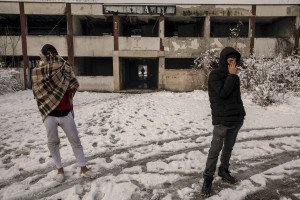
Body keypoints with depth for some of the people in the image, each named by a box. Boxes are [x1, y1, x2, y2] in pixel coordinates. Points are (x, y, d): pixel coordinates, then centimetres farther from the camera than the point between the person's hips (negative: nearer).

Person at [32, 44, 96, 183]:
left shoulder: (64, 68, 4)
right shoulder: (38, 72, 0)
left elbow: (73, 87, -3)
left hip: (66, 113, 2)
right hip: (50, 114, -1)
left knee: (75, 141, 7)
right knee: (53, 143, 9)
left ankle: (83, 169, 19)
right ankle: (60, 169, 29)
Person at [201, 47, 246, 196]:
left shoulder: (234, 76, 14)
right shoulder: (214, 75, -7)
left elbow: (237, 96, 19)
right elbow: (222, 93, -19)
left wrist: (241, 113, 15)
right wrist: (231, 75, -13)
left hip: (237, 120, 7)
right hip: (221, 120, -7)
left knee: (229, 147, 16)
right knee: (215, 149, -4)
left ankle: (224, 170, 33)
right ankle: (208, 178, 7)